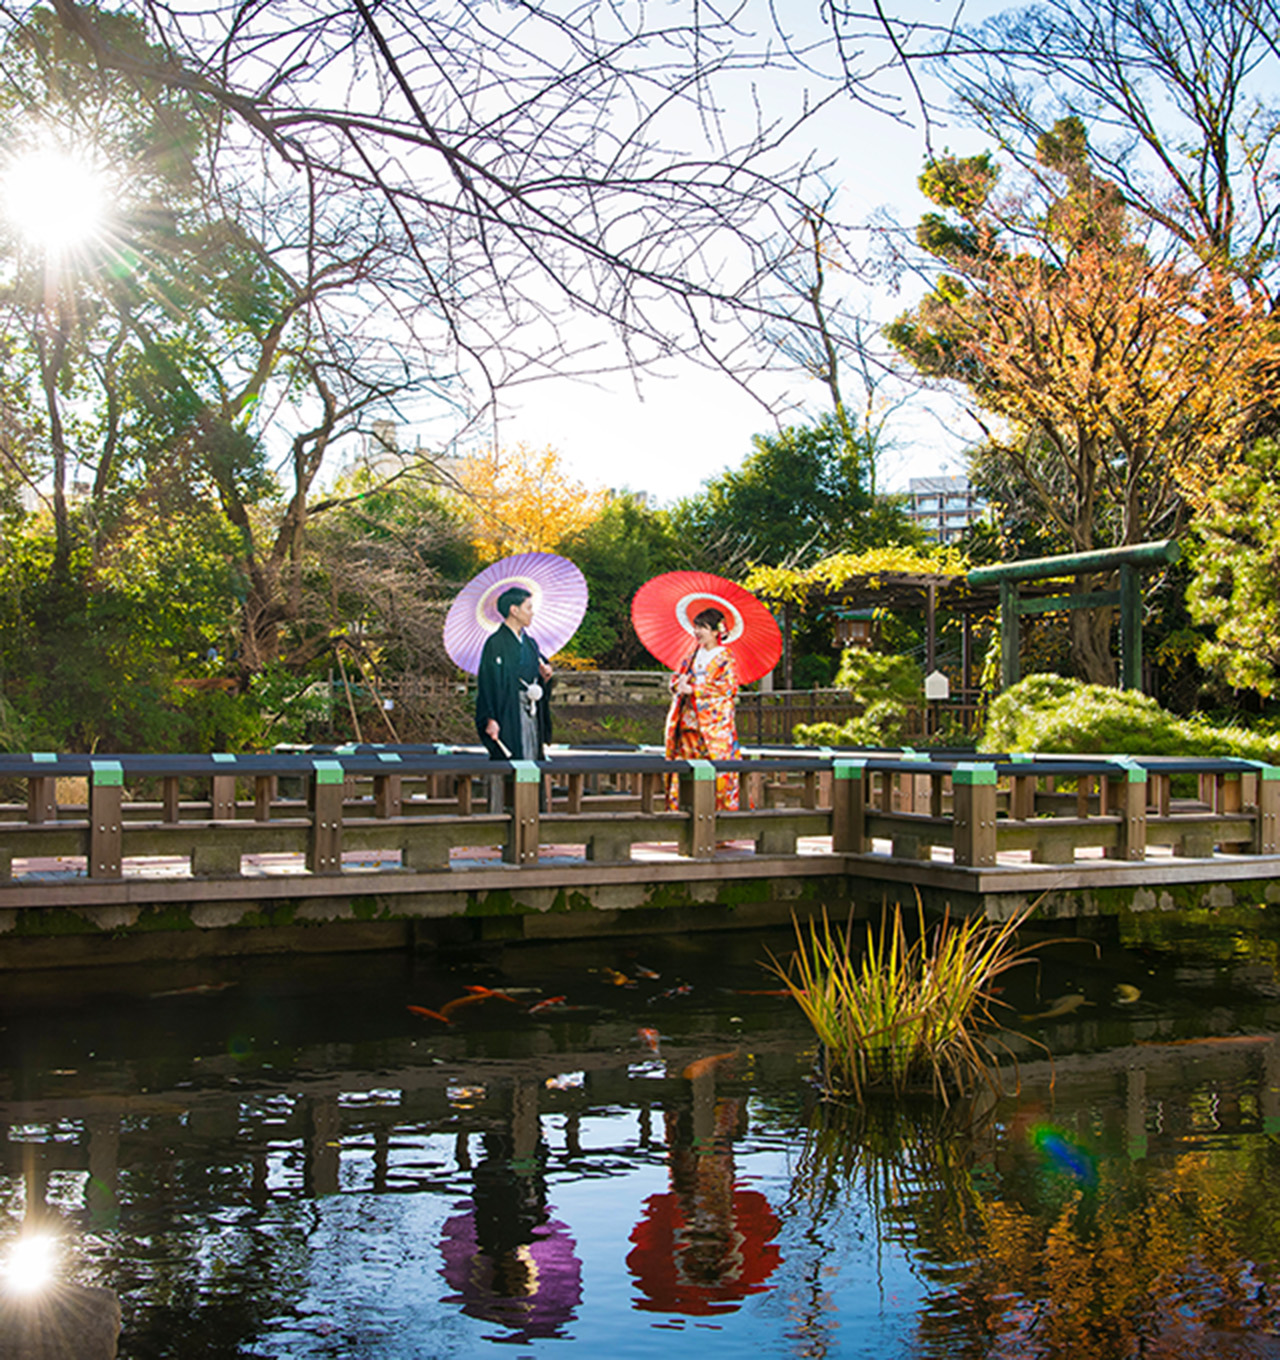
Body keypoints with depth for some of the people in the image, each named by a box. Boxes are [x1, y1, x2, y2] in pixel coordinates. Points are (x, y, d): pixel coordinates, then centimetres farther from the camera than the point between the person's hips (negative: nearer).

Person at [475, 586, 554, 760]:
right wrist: (490, 719, -21)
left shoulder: (529, 642, 14)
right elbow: (486, 683, -14)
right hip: (509, 716, -8)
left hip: (532, 715, 8)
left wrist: (545, 676, -1)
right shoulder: (496, 644, -10)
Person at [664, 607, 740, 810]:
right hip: (688, 721, 6)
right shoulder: (693, 654, 17)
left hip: (714, 724, -5)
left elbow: (729, 687, -11)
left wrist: (693, 689, -14)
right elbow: (676, 678, 20)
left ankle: (722, 808, -4)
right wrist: (679, 684, -6)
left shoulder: (725, 657, -1)